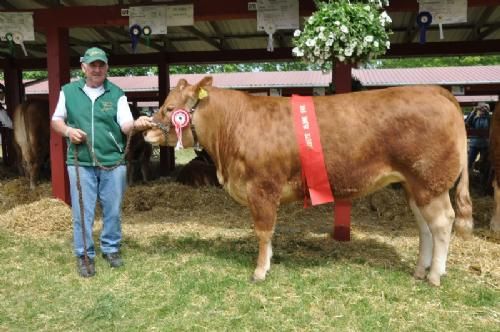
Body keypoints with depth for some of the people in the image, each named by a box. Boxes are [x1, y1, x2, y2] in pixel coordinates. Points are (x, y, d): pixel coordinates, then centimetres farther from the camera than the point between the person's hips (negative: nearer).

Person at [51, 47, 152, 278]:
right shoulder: (68, 91, 4)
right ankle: (84, 255, 20)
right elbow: (56, 120, 11)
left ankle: (111, 249, 29)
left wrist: (136, 124, -31)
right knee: (82, 211, 5)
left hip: (113, 163, 0)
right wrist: (68, 130, -11)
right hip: (80, 163, 0)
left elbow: (126, 126, -8)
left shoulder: (117, 94, 1)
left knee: (113, 210, 10)